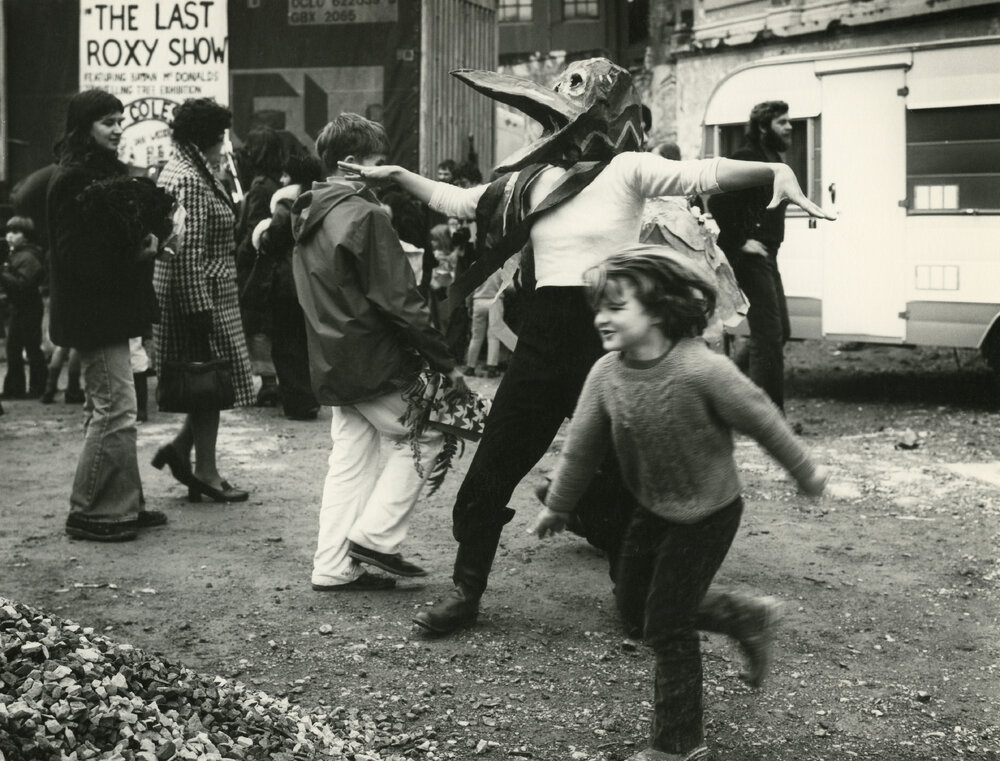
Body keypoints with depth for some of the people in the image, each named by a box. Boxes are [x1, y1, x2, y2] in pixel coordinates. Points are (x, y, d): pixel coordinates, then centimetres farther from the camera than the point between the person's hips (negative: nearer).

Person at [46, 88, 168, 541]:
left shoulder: (109, 172, 15)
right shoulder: (72, 181, -15)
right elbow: (75, 253, -21)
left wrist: (145, 243, 1)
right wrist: (134, 253, -21)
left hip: (111, 306, 10)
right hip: (93, 310, -10)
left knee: (107, 410, 14)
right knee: (115, 410, -7)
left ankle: (122, 507, 22)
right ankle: (90, 514, 1)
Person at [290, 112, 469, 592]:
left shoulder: (308, 218, 12)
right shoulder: (365, 215, -16)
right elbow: (399, 300, -19)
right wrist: (445, 363, -14)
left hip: (332, 363, 9)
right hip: (376, 362, -9)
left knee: (350, 459, 13)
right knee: (426, 435, 6)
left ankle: (333, 566, 14)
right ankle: (375, 536, 2)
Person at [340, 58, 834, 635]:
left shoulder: (627, 170, -6)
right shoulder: (534, 177, 9)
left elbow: (702, 175, -20)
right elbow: (458, 201, 21)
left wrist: (776, 170, -36)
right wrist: (396, 175, 14)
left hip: (609, 336, -4)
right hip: (544, 336, 5)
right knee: (489, 475, 7)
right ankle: (466, 593, 22)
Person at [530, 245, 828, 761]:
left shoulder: (702, 371, -30)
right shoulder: (605, 374, -13)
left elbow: (762, 420, -17)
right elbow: (582, 445, 1)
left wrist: (805, 473, -4)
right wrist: (558, 505, 11)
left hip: (707, 511, -7)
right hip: (653, 509, 7)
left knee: (667, 625, -4)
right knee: (633, 607, 15)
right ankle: (743, 618, 34)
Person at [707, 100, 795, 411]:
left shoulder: (774, 159, 16)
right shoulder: (746, 158, -13)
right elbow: (717, 200, -24)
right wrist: (739, 242, -20)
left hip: (767, 256, 10)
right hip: (750, 257, -10)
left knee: (780, 332, 15)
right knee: (769, 336, -8)